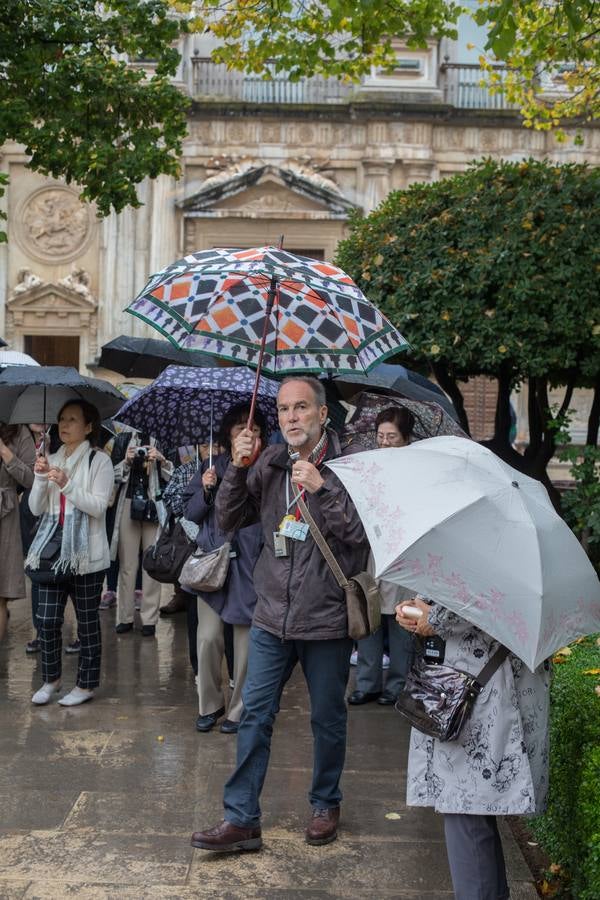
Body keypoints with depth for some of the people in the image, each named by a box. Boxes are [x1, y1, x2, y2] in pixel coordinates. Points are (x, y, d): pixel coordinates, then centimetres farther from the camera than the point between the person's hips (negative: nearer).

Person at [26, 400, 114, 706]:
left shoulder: (99, 460, -4)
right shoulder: (52, 460, 11)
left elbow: (99, 506, -13)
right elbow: (36, 508, 7)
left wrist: (67, 485, -21)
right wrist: (41, 478, -8)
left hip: (86, 553, -5)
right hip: (53, 548, 5)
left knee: (87, 621, 4)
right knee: (47, 619, 7)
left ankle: (86, 684, 16)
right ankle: (51, 679, 24)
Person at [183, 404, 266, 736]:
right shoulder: (213, 467, 8)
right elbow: (190, 513, 9)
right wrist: (205, 490, -8)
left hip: (251, 566, -1)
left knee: (246, 642, 3)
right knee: (208, 637, -1)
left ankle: (239, 708, 18)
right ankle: (209, 704, 19)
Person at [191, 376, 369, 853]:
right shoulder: (270, 462, 4)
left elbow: (363, 533, -17)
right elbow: (229, 519, 5)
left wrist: (321, 488, -25)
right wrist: (238, 468, -9)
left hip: (327, 617, -3)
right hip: (272, 616, 4)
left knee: (328, 718, 13)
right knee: (255, 715, 6)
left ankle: (326, 804, 34)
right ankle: (242, 819, 16)